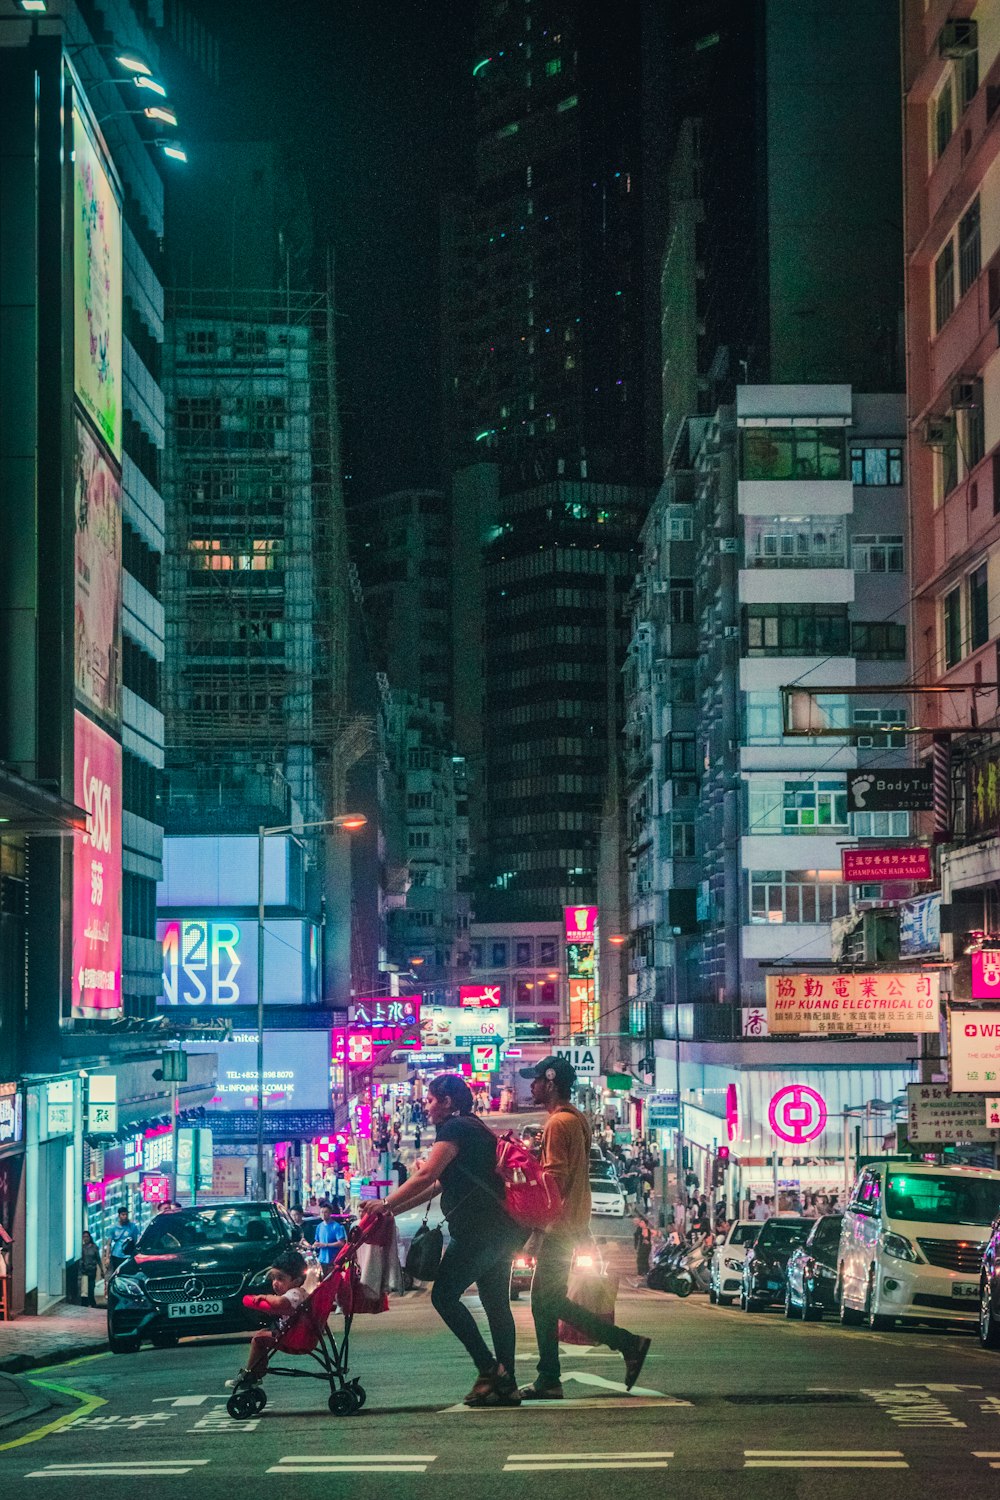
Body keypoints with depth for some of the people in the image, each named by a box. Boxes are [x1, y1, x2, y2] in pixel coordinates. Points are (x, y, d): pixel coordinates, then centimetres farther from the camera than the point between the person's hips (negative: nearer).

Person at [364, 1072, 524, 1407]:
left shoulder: (454, 1128, -6)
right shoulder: (474, 1129, 24)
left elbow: (426, 1176, -16)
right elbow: (438, 1185, 25)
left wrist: (386, 1204, -10)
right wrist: (393, 1209, 21)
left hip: (477, 1227, -10)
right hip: (502, 1230, 10)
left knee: (444, 1295, -7)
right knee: (496, 1303, 8)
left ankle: (489, 1367, -11)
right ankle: (506, 1385, 6)